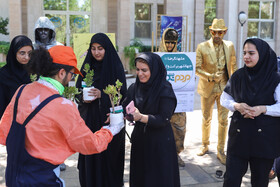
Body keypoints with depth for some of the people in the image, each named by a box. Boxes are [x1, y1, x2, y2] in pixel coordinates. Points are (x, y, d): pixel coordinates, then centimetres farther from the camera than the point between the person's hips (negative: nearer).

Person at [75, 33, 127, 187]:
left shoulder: (115, 67, -4)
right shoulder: (87, 66, 8)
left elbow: (122, 94, -7)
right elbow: (78, 90, 11)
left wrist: (102, 95, -20)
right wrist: (83, 98, -11)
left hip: (109, 119, -3)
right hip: (89, 119, 4)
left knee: (108, 156, 1)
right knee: (89, 157, 6)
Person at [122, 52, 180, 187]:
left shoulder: (165, 90, -14)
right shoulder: (134, 88, 3)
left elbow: (164, 119, -19)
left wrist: (141, 117, -32)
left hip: (160, 142, -5)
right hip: (139, 140, 5)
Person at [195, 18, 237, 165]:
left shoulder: (229, 46, 3)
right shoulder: (202, 47, -6)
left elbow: (234, 66, 14)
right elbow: (196, 69, -8)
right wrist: (210, 77, -22)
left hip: (224, 88, 1)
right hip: (207, 88, -1)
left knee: (223, 120, 0)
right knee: (206, 119, 12)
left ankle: (220, 151, 13)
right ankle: (205, 145, 32)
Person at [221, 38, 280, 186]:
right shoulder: (238, 76, 2)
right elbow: (224, 99, 9)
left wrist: (263, 109, -21)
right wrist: (237, 106, -11)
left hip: (265, 138, -1)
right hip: (239, 134, 2)